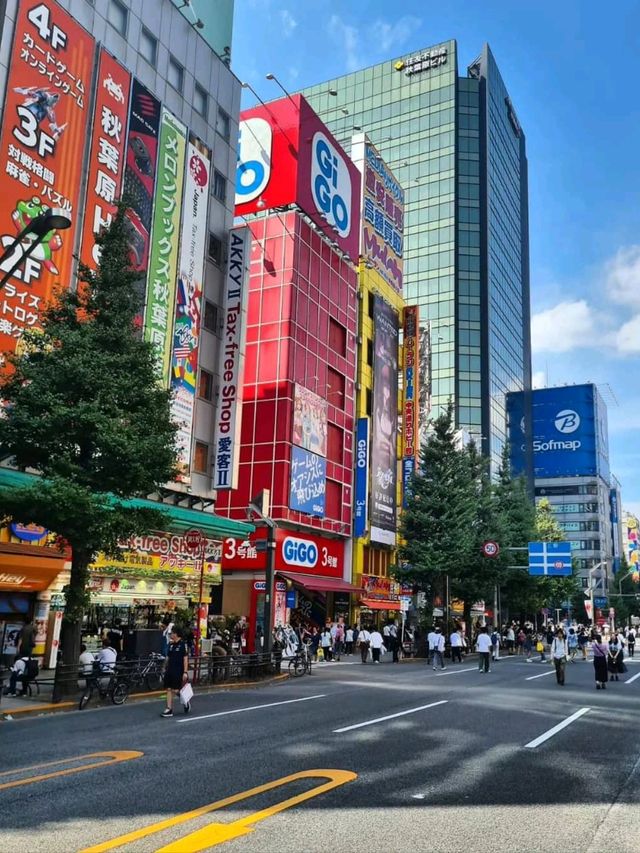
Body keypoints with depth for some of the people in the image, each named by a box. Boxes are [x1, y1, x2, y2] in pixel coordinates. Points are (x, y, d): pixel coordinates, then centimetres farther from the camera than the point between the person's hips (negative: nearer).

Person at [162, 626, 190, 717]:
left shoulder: (183, 644, -11)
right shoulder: (171, 644, 10)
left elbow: (185, 658, -13)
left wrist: (185, 672, -16)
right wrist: (165, 668, 13)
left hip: (178, 671, -7)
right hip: (170, 670, 7)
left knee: (176, 690, -6)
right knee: (169, 689, 5)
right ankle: (169, 710, 10)